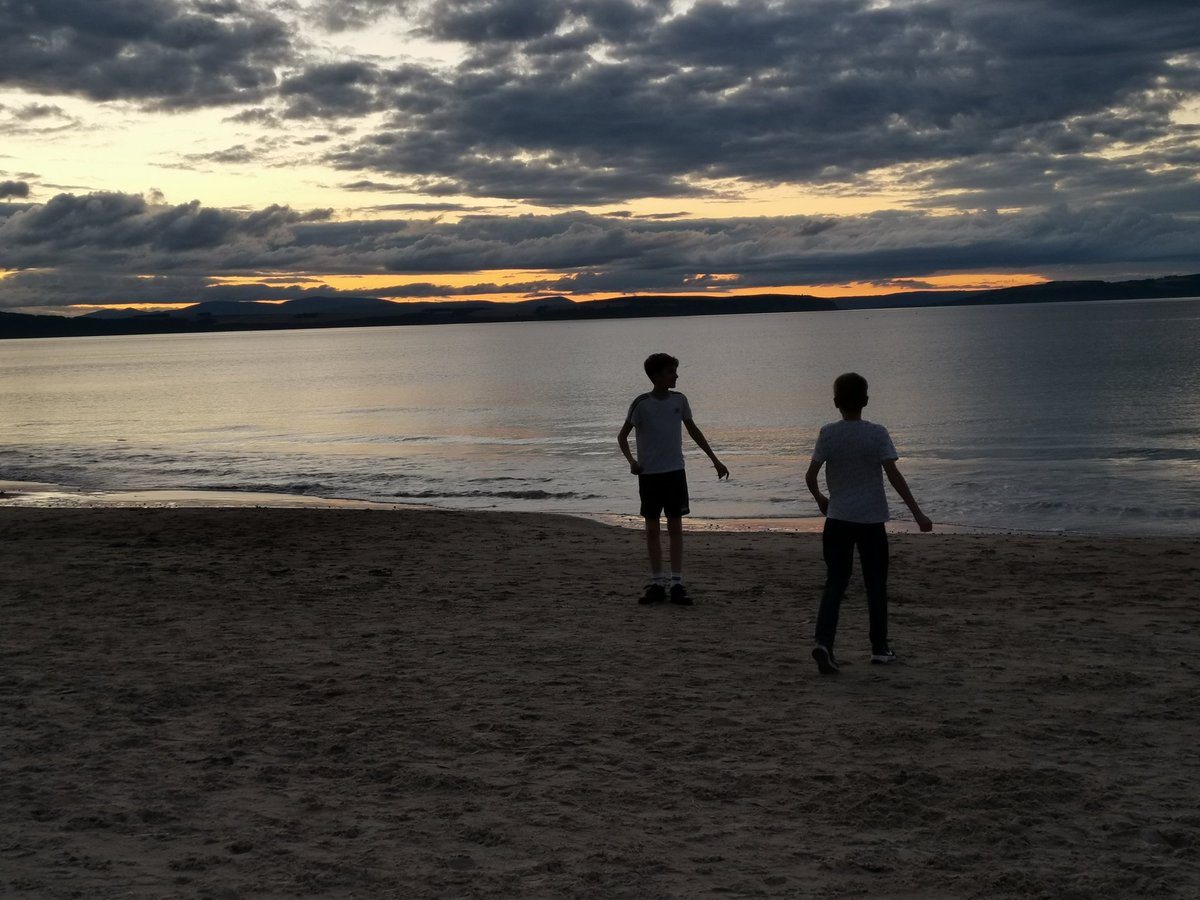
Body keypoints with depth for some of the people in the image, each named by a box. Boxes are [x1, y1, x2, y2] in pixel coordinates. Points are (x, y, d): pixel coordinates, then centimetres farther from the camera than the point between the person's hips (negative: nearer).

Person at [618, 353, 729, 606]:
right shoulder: (641, 404, -9)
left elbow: (693, 431, 14)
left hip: (675, 472, 3)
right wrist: (631, 460, -22)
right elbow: (622, 436, -4)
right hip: (649, 474, -2)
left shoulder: (679, 400, 2)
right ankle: (656, 584, 11)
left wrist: (715, 460, 15)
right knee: (652, 529, 4)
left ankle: (677, 584, 6)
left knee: (675, 527, 3)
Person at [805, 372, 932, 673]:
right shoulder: (877, 434, -7)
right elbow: (894, 475, -12)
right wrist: (917, 513, -8)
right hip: (871, 519, -1)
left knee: (835, 583, 4)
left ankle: (824, 642, -14)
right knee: (875, 584, 12)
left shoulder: (828, 434, -3)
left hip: (837, 519, 1)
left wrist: (820, 498, 17)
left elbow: (811, 475, -3)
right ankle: (879, 648, 19)